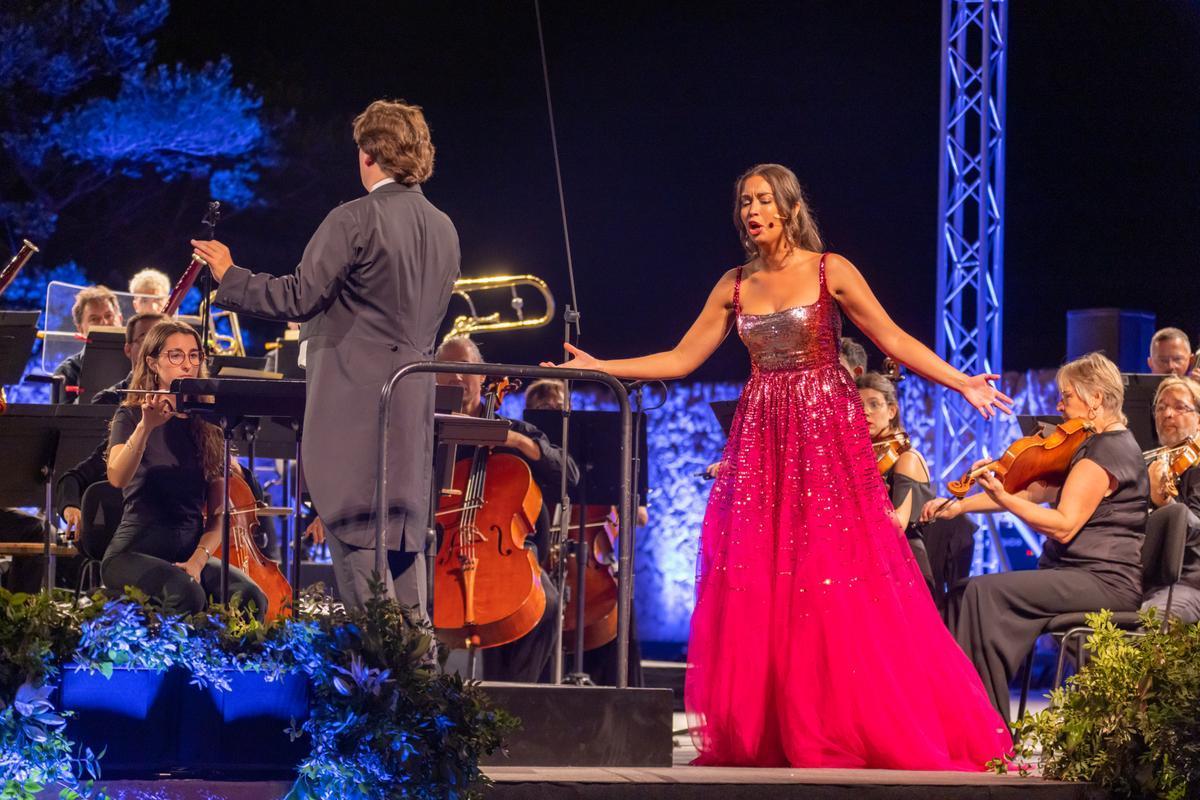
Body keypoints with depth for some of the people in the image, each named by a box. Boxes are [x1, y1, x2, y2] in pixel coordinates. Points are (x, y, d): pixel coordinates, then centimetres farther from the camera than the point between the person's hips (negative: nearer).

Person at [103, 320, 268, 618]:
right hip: (136, 551, -3)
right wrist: (146, 426, -30)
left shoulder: (208, 426, 11)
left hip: (191, 551, 3)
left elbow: (218, 513, 9)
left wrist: (198, 559, -9)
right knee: (187, 594, -36)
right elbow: (117, 478, -17)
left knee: (250, 597, -28)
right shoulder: (131, 415, 3)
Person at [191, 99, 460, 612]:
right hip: (415, 402, 8)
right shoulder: (443, 229, 11)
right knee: (404, 529, 12)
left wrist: (229, 277, -4)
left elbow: (298, 297, -17)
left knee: (353, 530, -4)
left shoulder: (355, 220, -13)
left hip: (355, 399, -7)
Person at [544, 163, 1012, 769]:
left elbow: (894, 341, -2)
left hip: (826, 433, -4)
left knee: (837, 583, -8)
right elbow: (680, 360, 11)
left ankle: (840, 728, 1)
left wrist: (963, 384, -12)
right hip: (761, 439, 4)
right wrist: (597, 367, 6)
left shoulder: (830, 271, -1)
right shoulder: (735, 285, 10)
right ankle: (764, 734, 4)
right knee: (755, 584, -2)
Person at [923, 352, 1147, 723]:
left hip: (1106, 582, -11)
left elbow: (1064, 526, -24)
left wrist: (1001, 498, -30)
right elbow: (1035, 492, 17)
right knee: (967, 589, 2)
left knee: (985, 592, -23)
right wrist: (961, 505, 10)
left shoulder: (1106, 452, -14)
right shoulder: (1100, 445, 20)